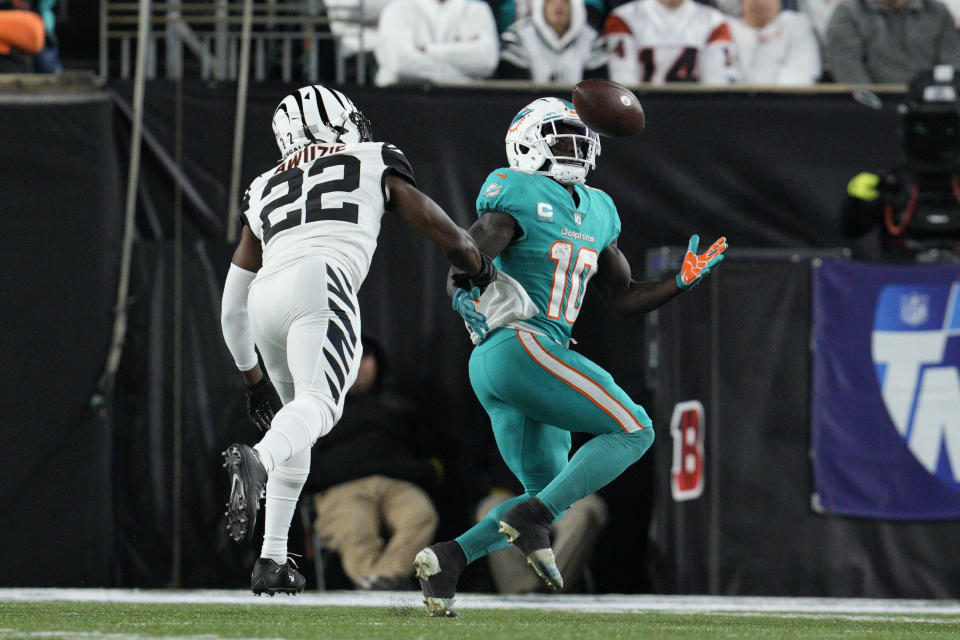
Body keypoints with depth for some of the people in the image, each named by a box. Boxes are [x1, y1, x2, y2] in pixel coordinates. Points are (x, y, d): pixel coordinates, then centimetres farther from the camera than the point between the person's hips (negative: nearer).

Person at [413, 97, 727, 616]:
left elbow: (623, 297, 26)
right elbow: (462, 270, -10)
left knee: (548, 490, 13)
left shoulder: (596, 210, 22)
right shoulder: (519, 197, -3)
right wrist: (466, 296, -31)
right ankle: (532, 519, -19)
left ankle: (447, 558, 3)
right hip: (520, 344, -9)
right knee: (632, 430, -12)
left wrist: (682, 282, 15)